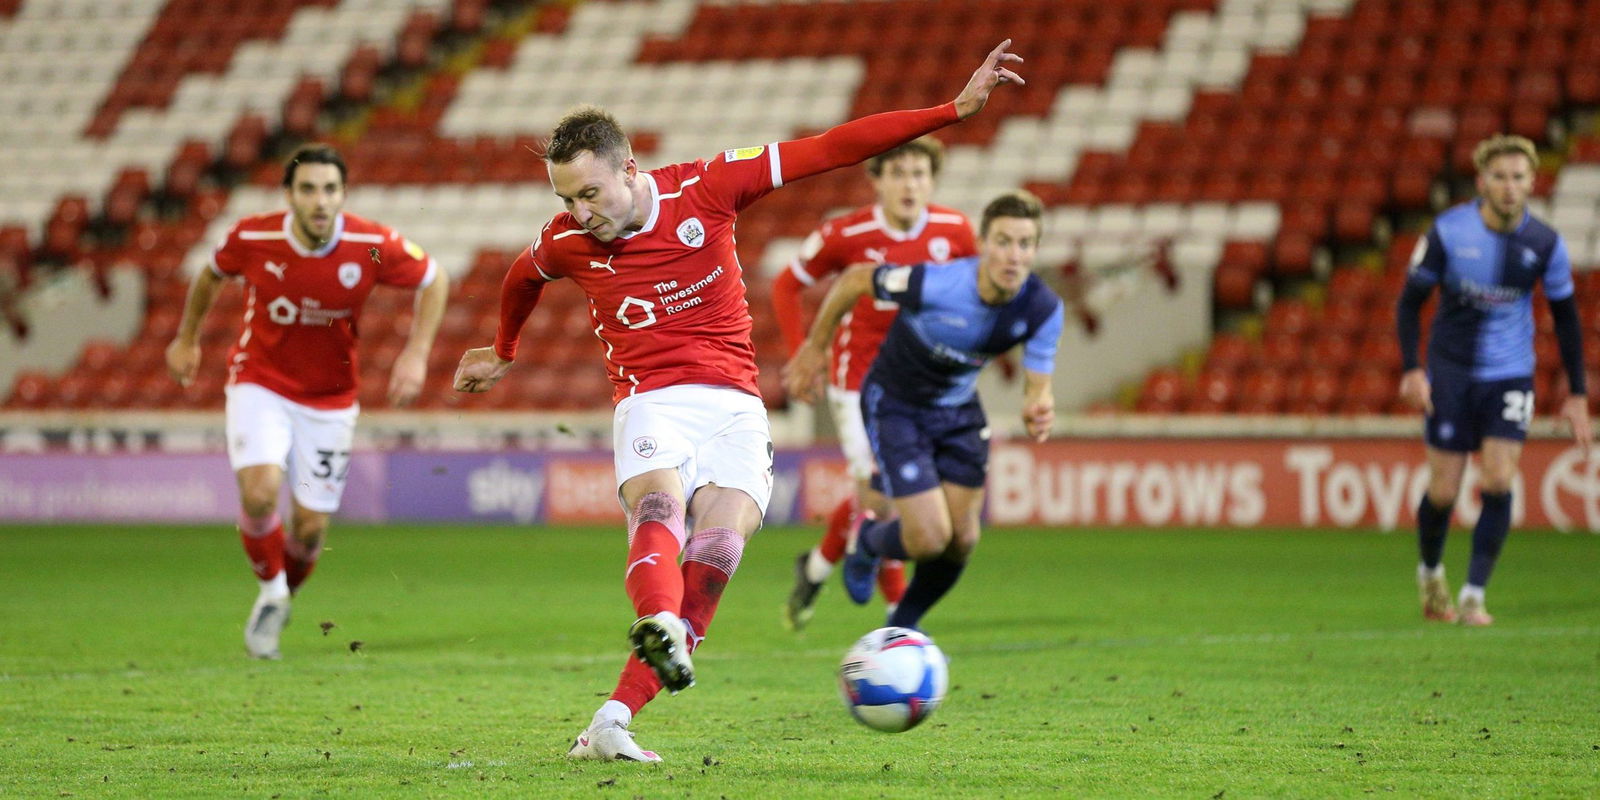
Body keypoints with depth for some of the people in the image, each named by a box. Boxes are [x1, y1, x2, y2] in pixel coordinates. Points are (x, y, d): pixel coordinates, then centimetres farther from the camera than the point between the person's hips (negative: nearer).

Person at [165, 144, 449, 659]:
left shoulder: (372, 246, -19)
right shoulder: (253, 239, -18)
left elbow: (434, 281, -1)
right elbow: (212, 274, 6)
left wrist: (416, 355, -12)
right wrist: (186, 338, 17)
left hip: (329, 399, 1)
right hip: (260, 384, -1)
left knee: (310, 529, 1)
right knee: (260, 490, -24)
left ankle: (282, 599, 34)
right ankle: (270, 592, 4)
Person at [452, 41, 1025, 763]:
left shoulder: (704, 189, -4)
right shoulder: (566, 244, 1)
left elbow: (830, 149, -4)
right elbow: (521, 277, 27)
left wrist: (956, 109, -6)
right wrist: (503, 353, 46)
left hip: (733, 405, 0)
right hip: (650, 404, 0)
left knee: (717, 550, -20)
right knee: (659, 506, -32)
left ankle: (611, 723, -21)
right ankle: (658, 626, -65)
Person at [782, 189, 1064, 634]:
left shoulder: (1043, 309, -22)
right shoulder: (933, 285, -34)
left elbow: (1037, 384, -12)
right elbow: (854, 280, -16)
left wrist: (1038, 410, -39)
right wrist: (815, 347, -4)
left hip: (958, 410, 5)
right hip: (895, 408, -5)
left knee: (962, 540, 6)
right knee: (930, 539, -13)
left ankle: (904, 624, 36)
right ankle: (869, 544, 25)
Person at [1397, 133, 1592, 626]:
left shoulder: (1545, 244, -7)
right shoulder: (1449, 231, -12)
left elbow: (1565, 317, 5)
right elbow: (1411, 299, -2)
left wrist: (1577, 395, 4)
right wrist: (1411, 370, -14)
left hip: (1510, 376, 1)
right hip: (1451, 372, -1)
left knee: (1498, 482, -13)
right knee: (1443, 491, 1)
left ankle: (1474, 595, -3)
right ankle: (1430, 573, 30)